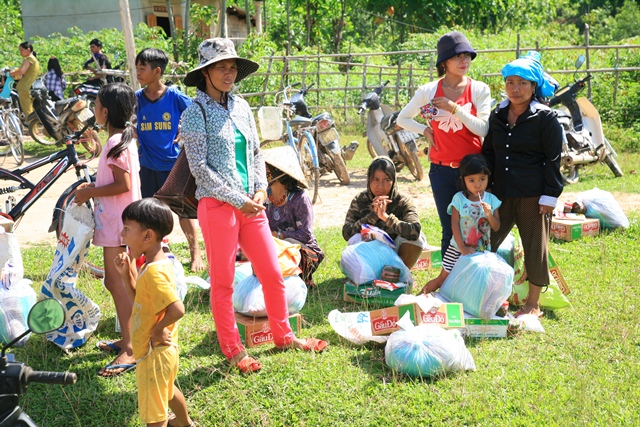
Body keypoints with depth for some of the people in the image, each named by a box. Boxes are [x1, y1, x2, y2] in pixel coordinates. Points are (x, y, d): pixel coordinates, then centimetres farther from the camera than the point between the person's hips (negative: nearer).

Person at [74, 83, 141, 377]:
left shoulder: (116, 142, -18)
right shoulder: (125, 138, 12)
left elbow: (123, 185, -22)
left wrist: (89, 193, -13)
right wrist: (93, 187, 14)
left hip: (117, 223, -10)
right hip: (116, 220, 10)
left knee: (117, 283, -8)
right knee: (115, 282, 17)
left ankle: (129, 351, -5)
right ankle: (128, 339, 27)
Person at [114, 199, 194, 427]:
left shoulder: (154, 271, -28)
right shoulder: (157, 263, 1)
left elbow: (177, 309, -36)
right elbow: (139, 301, 10)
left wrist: (157, 330, -21)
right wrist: (126, 273, -1)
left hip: (154, 353, -11)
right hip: (163, 350, 11)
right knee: (167, 389, 34)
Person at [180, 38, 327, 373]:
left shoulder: (240, 106, 11)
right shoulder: (196, 112, -7)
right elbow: (199, 167, -12)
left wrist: (260, 190, 1)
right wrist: (238, 200, -14)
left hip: (251, 204, 6)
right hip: (217, 206, -6)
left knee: (273, 274, 11)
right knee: (223, 282, 4)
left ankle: (284, 336, 29)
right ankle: (233, 350, 17)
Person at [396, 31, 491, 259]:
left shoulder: (479, 89, 0)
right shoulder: (428, 91, 2)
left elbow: (482, 129, -10)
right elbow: (402, 119, 14)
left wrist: (454, 108, -16)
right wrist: (425, 130, -1)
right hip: (441, 170, 1)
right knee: (450, 231, 7)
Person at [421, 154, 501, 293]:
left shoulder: (491, 200, -2)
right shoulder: (459, 199, -8)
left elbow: (497, 227, -1)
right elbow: (455, 225, -11)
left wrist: (489, 214, -21)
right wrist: (462, 247, -18)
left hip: (483, 251, 2)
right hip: (458, 250, -2)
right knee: (442, 280, 5)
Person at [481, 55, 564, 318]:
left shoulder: (545, 118, -4)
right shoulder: (497, 116, 11)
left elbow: (553, 160, -6)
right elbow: (488, 154, 18)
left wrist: (549, 196, -11)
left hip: (533, 197, -5)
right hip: (501, 194, 5)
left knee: (535, 248, 3)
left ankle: (533, 304, 17)